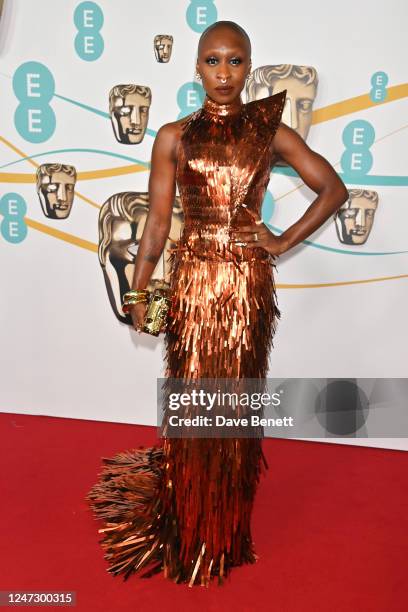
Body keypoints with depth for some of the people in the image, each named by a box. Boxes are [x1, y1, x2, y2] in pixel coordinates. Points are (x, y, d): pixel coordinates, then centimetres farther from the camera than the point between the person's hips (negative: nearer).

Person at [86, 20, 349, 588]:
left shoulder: (271, 132, 4)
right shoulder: (174, 136, 3)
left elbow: (334, 188, 6)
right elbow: (157, 220, 2)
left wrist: (284, 241, -1)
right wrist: (138, 290, -2)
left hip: (248, 282, 0)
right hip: (191, 280, 0)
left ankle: (228, 533, 29)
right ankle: (188, 533, 27)